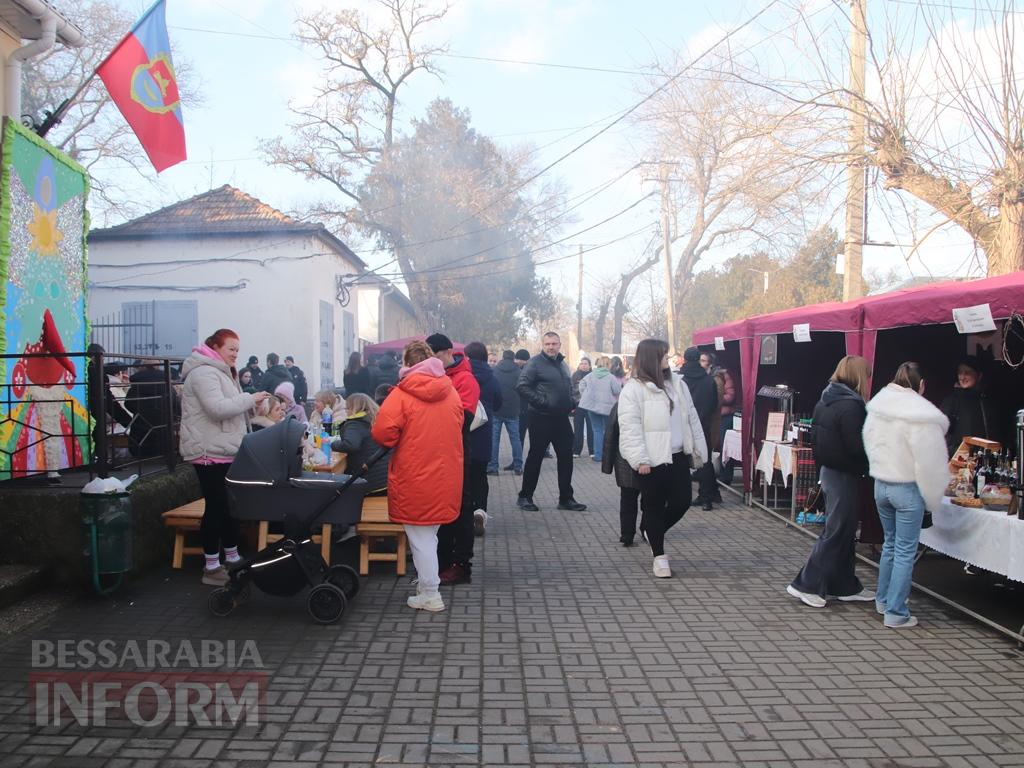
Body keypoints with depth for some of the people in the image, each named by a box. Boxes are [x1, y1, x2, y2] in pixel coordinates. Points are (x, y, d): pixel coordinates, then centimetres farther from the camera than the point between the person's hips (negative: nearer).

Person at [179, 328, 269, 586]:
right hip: (210, 452, -10)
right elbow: (217, 408, -27)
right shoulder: (204, 372, -15)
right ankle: (211, 567, 2)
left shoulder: (221, 372, 20)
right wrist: (250, 399, -19)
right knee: (216, 507, -6)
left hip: (225, 451, 10)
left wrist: (250, 405, 9)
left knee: (231, 505, 14)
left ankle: (232, 558, 24)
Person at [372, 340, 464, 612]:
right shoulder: (451, 391, 3)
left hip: (414, 477, -5)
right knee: (430, 533, 21)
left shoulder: (402, 394, -13)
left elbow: (382, 432, -20)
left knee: (420, 536, 6)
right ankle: (427, 580, 32)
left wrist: (398, 443, 1)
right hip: (445, 475, 5)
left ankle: (430, 594, 11)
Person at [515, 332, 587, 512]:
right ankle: (525, 496, 14)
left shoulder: (563, 364, 14)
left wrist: (571, 403, 9)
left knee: (566, 457, 8)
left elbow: (569, 387, 27)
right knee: (535, 457, 2)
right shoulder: (535, 362, -9)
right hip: (541, 418, -7)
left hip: (561, 418, 7)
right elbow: (521, 386, -17)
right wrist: (541, 402, -20)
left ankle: (566, 498, 18)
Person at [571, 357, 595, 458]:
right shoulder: (575, 375, 6)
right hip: (578, 405, 2)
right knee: (578, 429, 7)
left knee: (591, 429, 0)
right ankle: (576, 451, 13)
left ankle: (592, 451, 6)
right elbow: (571, 390, 4)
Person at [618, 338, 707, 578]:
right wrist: (640, 459, -19)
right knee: (654, 506, 4)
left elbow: (691, 418, 14)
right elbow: (630, 427, -14)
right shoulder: (633, 388, -9)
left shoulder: (677, 384, 11)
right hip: (653, 459, -6)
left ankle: (651, 531, 33)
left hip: (678, 457, 6)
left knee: (682, 501, 7)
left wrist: (699, 450, 12)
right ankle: (659, 556, 17)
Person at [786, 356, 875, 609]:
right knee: (836, 533, 0)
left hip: (828, 470, 9)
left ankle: (845, 585, 26)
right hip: (844, 474, -9)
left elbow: (815, 439, 12)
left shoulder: (825, 402, 8)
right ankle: (806, 584, 3)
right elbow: (857, 446, -21)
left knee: (844, 531, 17)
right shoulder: (851, 406, -20)